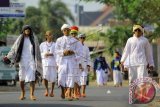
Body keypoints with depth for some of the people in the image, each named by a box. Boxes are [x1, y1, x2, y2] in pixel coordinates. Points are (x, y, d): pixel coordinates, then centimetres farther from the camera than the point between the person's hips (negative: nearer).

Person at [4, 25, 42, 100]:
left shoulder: (34, 39, 7)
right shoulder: (20, 39, 5)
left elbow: (37, 50, 11)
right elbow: (14, 48, 5)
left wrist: (38, 60, 10)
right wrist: (8, 56, -5)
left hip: (31, 60, 0)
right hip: (22, 60, 0)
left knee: (32, 77, -12)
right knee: (21, 77, 2)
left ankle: (32, 94, -13)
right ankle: (22, 93, 20)